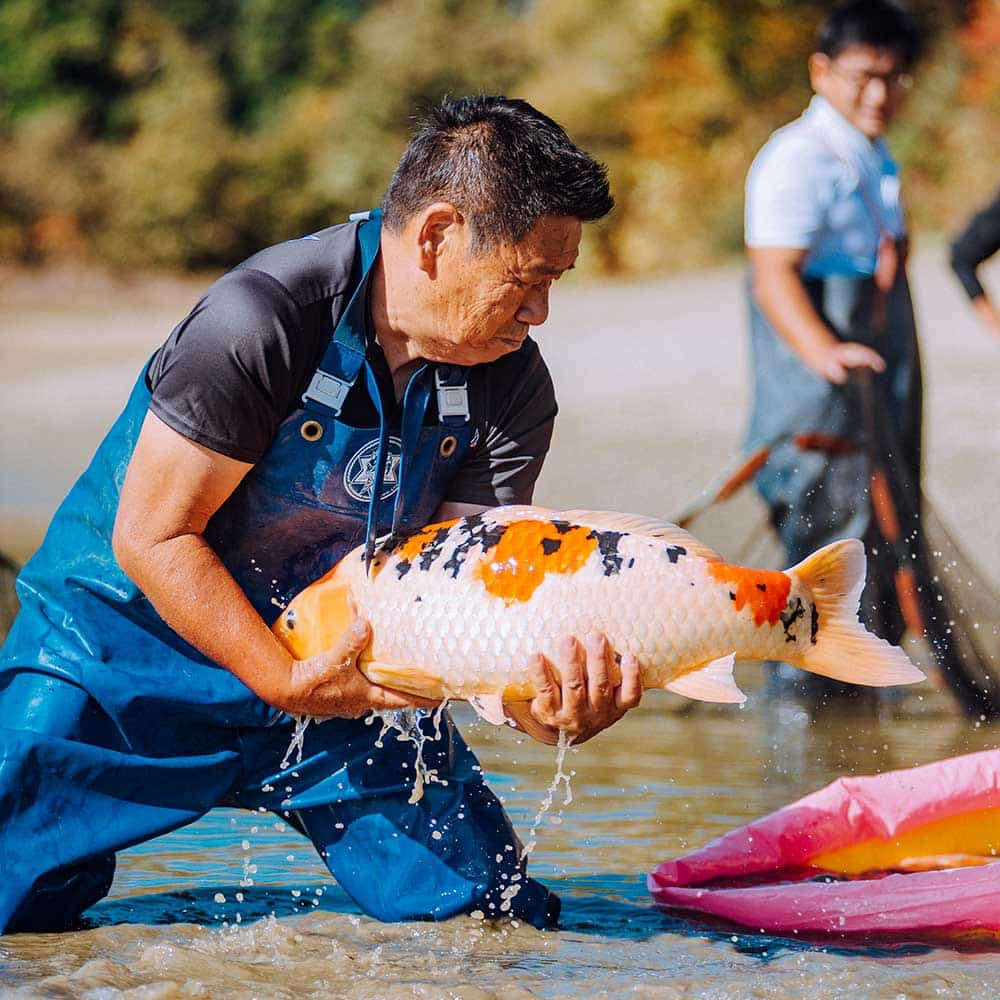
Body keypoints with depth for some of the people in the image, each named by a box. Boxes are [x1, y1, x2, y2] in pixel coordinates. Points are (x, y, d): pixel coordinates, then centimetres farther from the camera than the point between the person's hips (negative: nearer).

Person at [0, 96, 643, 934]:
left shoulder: (513, 389, -10)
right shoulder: (262, 321, -28)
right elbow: (152, 536, -23)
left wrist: (533, 696, -33)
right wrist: (287, 682, -30)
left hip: (343, 660, 5)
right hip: (134, 644, -4)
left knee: (488, 914, -4)